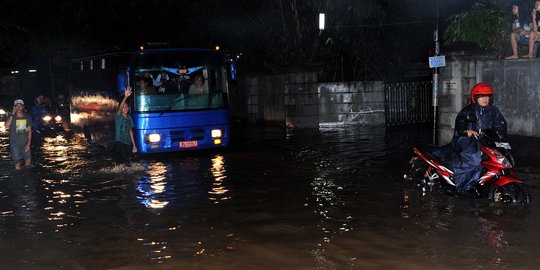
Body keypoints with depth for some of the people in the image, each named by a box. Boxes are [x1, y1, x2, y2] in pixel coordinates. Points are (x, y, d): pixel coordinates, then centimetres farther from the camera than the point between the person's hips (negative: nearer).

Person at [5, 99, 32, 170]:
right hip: (14, 144, -3)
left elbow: (29, 131, 5)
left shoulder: (27, 117, 3)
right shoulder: (12, 117, -5)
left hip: (25, 143, 3)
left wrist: (28, 143, -3)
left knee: (28, 162, 8)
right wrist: (12, 114, -27)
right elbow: (7, 125, -26)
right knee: (17, 165, -5)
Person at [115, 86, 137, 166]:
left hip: (128, 143, 4)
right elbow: (120, 108, -27)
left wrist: (134, 144, 8)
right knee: (122, 160, -9)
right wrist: (125, 97, -45)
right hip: (119, 142, -4)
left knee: (128, 161, 9)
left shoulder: (129, 118, 9)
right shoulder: (118, 116, -6)